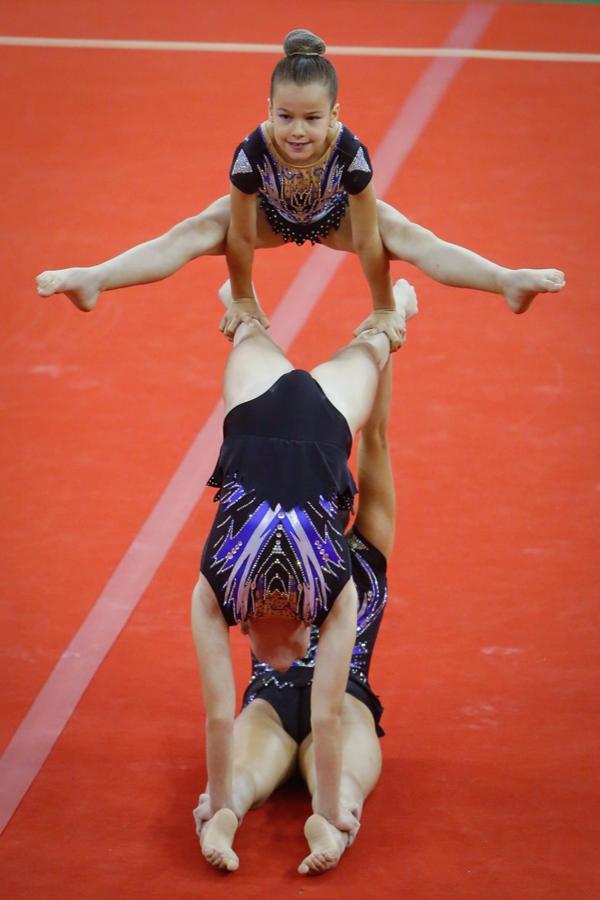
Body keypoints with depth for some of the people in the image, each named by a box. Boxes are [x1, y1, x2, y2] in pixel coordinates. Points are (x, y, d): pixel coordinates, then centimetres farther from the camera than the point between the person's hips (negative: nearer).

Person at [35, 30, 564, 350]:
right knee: (195, 232, -25)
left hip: (333, 216, 0)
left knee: (406, 234, -26)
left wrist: (385, 308, -22)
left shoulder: (350, 151, -42)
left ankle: (508, 281, -39)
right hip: (270, 214, 0)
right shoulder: (253, 151, -40)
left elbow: (367, 240, -32)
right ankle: (93, 281, -38)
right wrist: (242, 299, -15)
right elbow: (241, 236, -26)